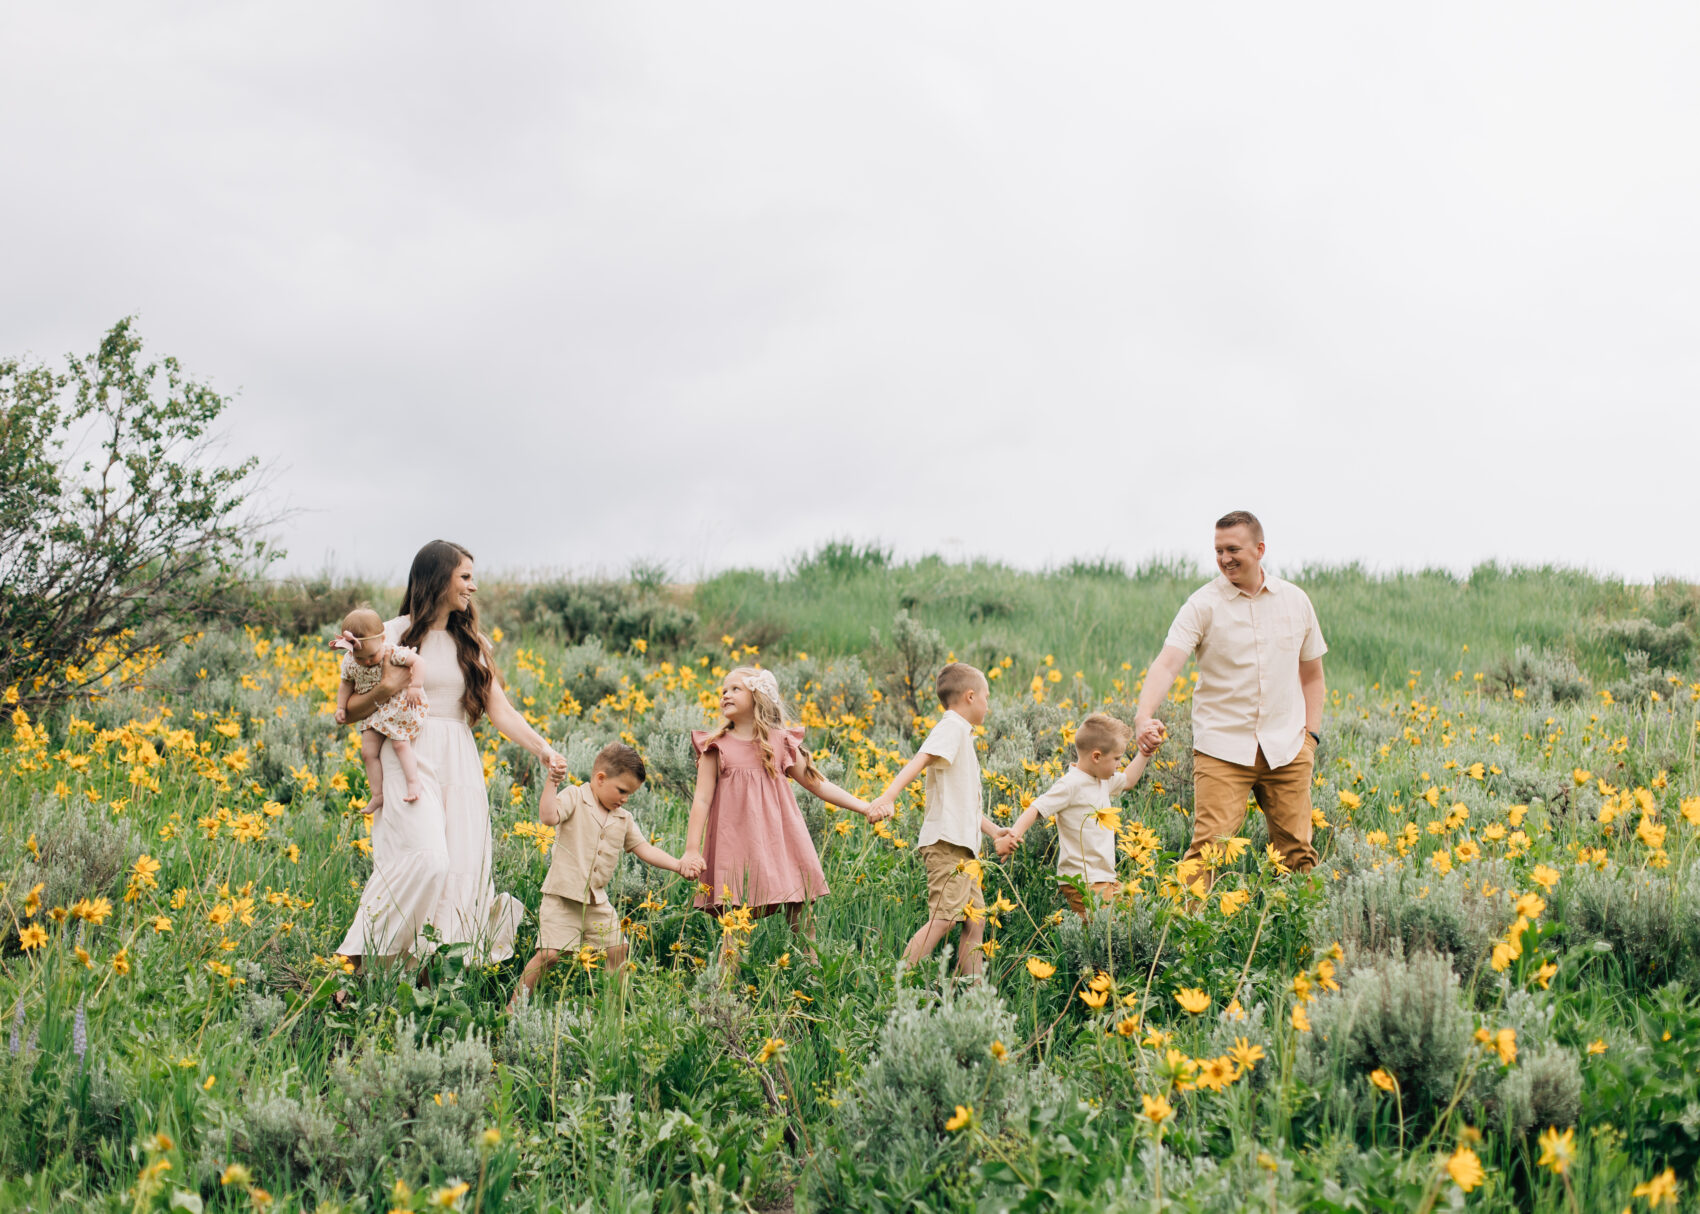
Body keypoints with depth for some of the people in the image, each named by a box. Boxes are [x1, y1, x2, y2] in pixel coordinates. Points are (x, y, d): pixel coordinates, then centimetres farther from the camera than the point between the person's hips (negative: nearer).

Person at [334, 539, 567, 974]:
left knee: (464, 869, -5)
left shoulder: (472, 643, 17)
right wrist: (386, 689, -15)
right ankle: (361, 958, -17)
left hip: (461, 765, 5)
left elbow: (501, 710, 9)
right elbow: (351, 711, 5)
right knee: (426, 860, -24)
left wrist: (543, 750, -6)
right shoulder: (394, 635, 3)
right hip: (411, 759, -5)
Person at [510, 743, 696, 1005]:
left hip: (598, 900, 6)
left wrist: (677, 865, 1)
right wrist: (552, 781, -26)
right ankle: (515, 1003, 0)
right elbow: (548, 816, -23)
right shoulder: (574, 798, -6)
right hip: (563, 895, -6)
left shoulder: (623, 819, 12)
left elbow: (644, 849, 12)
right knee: (548, 954, -12)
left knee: (618, 951, 7)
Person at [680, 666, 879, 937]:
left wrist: (865, 807, 12)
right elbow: (702, 799, 4)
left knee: (801, 916, 0)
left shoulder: (781, 742, 11)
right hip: (736, 845, -2)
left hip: (781, 842, 2)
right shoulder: (717, 747, 7)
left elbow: (818, 784, 16)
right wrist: (691, 850, -3)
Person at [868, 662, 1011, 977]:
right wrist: (887, 797, -39)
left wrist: (993, 830, 26)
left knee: (975, 920, 9)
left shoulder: (963, 736, 23)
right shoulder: (951, 727, -7)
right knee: (942, 918, -18)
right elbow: (919, 761, -25)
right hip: (947, 842, -10)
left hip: (964, 845, 10)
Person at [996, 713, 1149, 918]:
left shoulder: (1104, 781, 14)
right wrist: (1014, 833, -33)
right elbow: (1036, 809, -18)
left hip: (1105, 877, 9)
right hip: (1081, 881, -9)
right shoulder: (1071, 785, -13)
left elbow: (1127, 781, 35)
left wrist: (1145, 753, 28)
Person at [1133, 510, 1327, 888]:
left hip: (1286, 749, 3)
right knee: (1209, 848, -13)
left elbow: (1312, 674, 19)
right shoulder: (1203, 605, -4)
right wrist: (1143, 716, -34)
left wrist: (1311, 733, 8)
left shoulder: (1296, 601, 9)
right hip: (1223, 749, -3)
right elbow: (1166, 664, -17)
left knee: (1296, 852, 5)